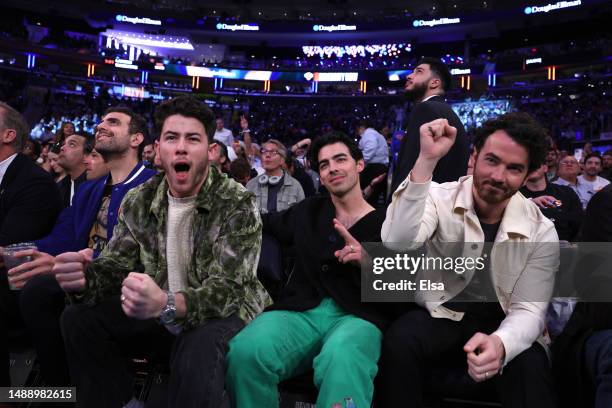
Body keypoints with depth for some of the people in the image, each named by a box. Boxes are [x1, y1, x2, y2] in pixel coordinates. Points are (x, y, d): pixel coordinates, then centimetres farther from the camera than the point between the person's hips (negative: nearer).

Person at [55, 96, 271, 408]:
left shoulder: (237, 205, -17)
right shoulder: (138, 202, 1)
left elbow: (226, 289, -26)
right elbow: (116, 265, 2)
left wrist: (166, 305, -47)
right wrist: (85, 278, -24)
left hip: (222, 313, -5)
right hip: (161, 314, 6)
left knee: (200, 346, -37)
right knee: (79, 318, -10)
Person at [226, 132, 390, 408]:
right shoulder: (308, 211, 19)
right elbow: (267, 223, 37)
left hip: (357, 317, -3)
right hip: (301, 311, 4)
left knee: (341, 361, -42)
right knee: (244, 352, -29)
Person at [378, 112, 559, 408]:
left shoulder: (541, 232, -10)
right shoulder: (440, 198, -14)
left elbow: (529, 308, -12)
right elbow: (397, 247, -34)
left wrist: (501, 342, -38)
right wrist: (426, 161, -41)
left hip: (500, 323, 1)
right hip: (441, 314, 0)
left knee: (531, 368, -32)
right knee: (399, 341, -30)